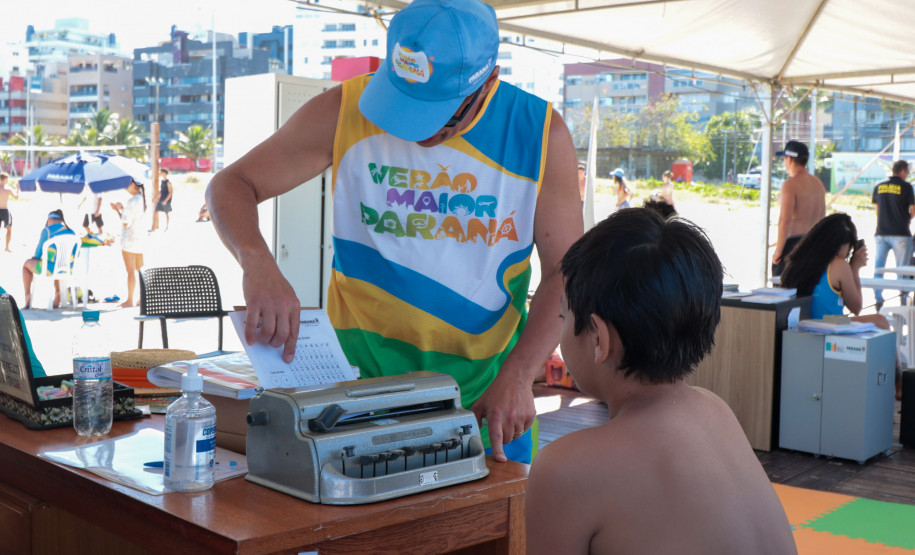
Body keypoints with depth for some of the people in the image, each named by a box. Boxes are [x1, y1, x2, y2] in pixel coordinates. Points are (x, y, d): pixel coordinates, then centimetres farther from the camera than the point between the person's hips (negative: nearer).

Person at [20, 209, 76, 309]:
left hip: (50, 269, -5)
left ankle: (27, 300, 27)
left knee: (27, 264, 26)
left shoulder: (47, 230, -7)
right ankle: (57, 297, 43)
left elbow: (38, 253, -4)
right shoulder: (71, 232, 8)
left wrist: (36, 256, 19)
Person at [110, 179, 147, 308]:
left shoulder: (132, 201, -18)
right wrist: (122, 208, 11)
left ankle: (130, 300, 0)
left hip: (129, 238, -9)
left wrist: (118, 209, -8)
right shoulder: (141, 199, 9)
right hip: (140, 236, 9)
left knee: (131, 271, -4)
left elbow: (126, 222, -20)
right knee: (140, 269, 14)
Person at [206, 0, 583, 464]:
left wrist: (516, 377, -16)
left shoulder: (540, 134, -8)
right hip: (361, 376, 0)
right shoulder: (346, 110, -9)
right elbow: (231, 185, -5)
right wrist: (258, 264, -27)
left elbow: (566, 272, -4)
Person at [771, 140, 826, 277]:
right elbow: (822, 218, 17)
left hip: (793, 242, -8)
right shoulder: (818, 184, 12)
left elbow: (785, 221, -18)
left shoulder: (790, 185, -13)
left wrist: (778, 251, -15)